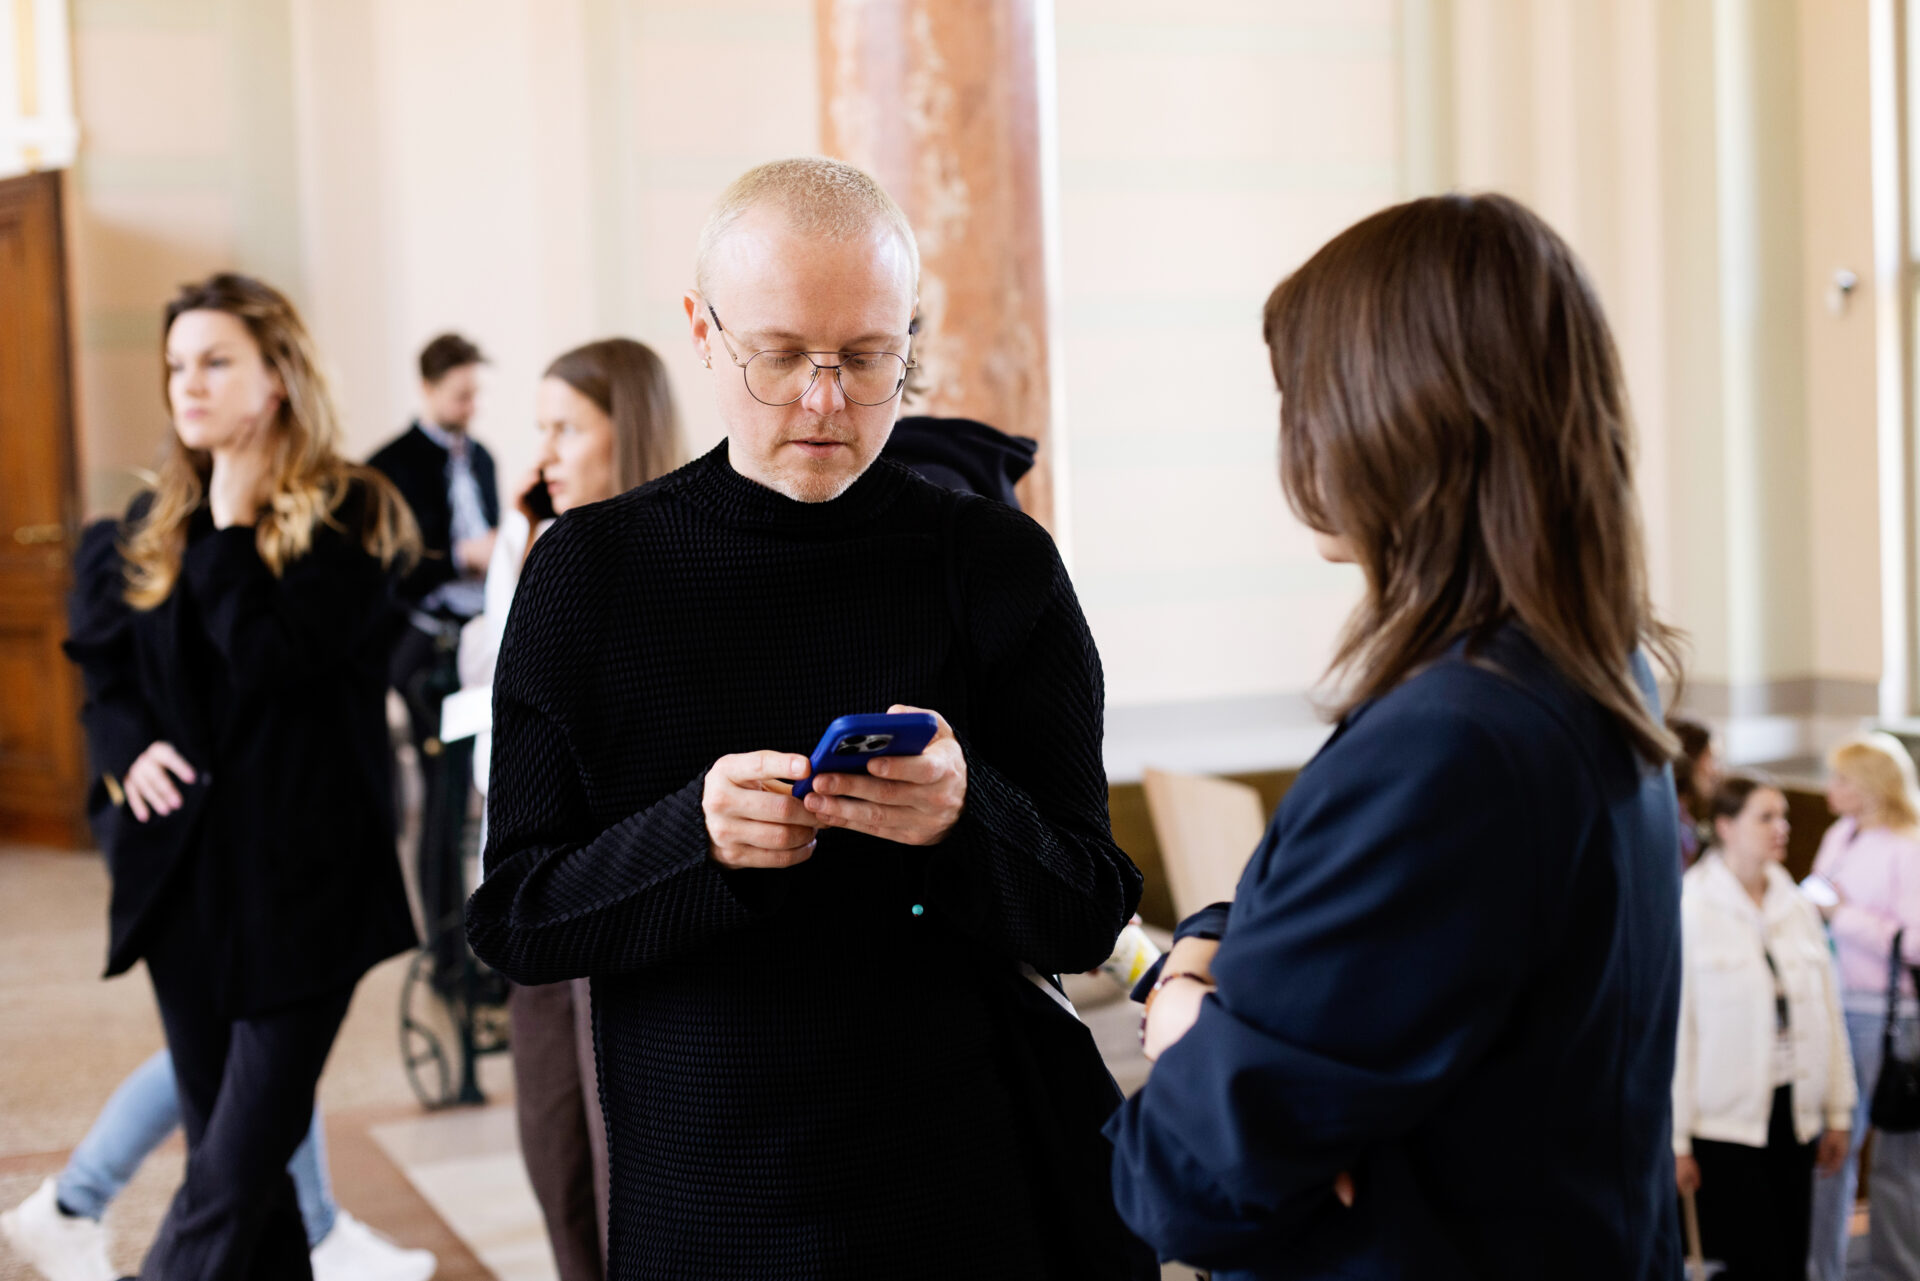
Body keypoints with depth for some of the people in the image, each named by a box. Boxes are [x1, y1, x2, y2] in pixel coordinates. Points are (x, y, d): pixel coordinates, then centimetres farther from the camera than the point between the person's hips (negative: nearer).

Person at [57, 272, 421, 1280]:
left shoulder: (350, 515, -8)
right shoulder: (155, 520, 10)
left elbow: (272, 656, -20)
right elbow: (98, 656, 18)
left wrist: (231, 521, -12)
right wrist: (125, 748, -1)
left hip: (298, 875, -6)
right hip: (184, 869, 6)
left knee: (236, 1166, -6)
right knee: (225, 1150, 12)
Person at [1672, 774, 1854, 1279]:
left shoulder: (1798, 906, 8)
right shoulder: (1690, 911, -10)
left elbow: (1827, 1009, 12)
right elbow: (1674, 1027, -10)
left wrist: (1838, 1112, 11)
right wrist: (1676, 1140, -10)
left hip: (1793, 1113, 6)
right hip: (1727, 1119, -6)